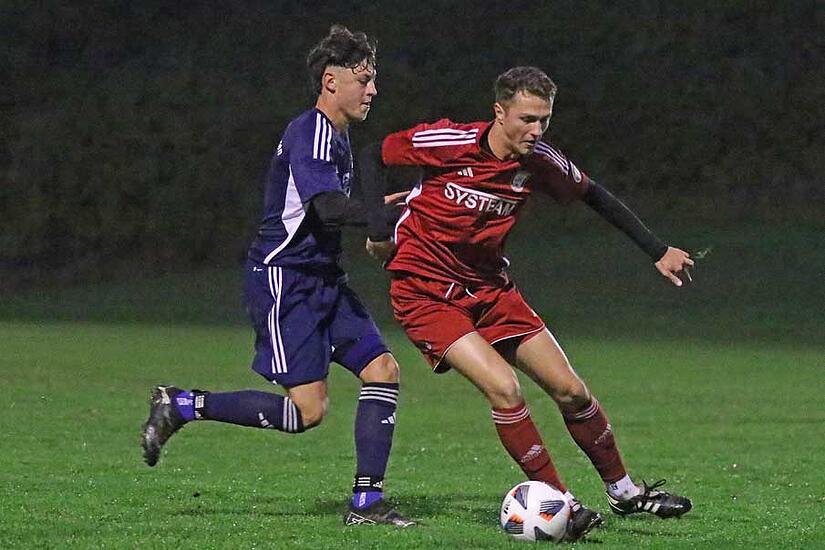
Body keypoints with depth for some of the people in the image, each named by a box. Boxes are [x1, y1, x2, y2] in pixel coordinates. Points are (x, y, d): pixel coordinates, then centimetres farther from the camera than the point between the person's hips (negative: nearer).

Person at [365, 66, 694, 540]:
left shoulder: (539, 161, -7)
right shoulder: (450, 142, -20)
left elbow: (594, 196, 10)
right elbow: (375, 157, -5)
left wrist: (658, 251, 8)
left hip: (489, 287, 5)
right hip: (426, 292, -5)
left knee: (571, 391, 2)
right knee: (504, 388, -23)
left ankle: (624, 491, 23)